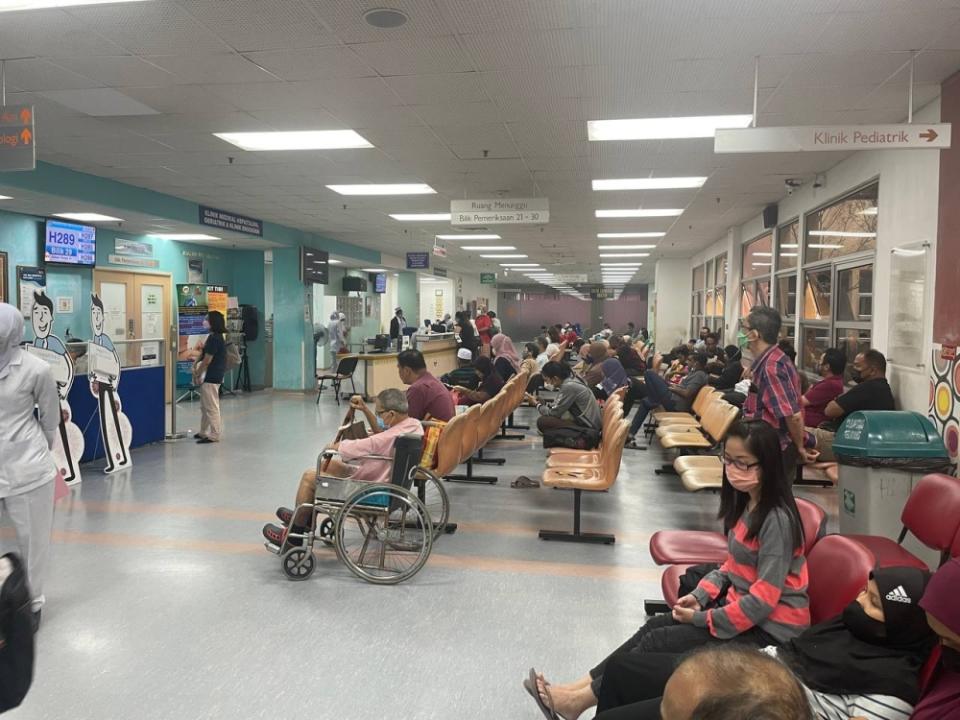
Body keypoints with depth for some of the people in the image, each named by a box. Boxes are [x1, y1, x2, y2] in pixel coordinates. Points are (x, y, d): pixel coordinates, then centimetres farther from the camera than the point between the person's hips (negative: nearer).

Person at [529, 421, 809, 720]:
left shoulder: (777, 520, -25)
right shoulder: (747, 502, 4)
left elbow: (763, 600, -25)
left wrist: (701, 619, -18)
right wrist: (700, 594, -2)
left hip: (769, 627, -8)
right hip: (740, 605, 8)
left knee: (658, 642, -12)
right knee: (655, 626, -1)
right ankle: (584, 685, 2)